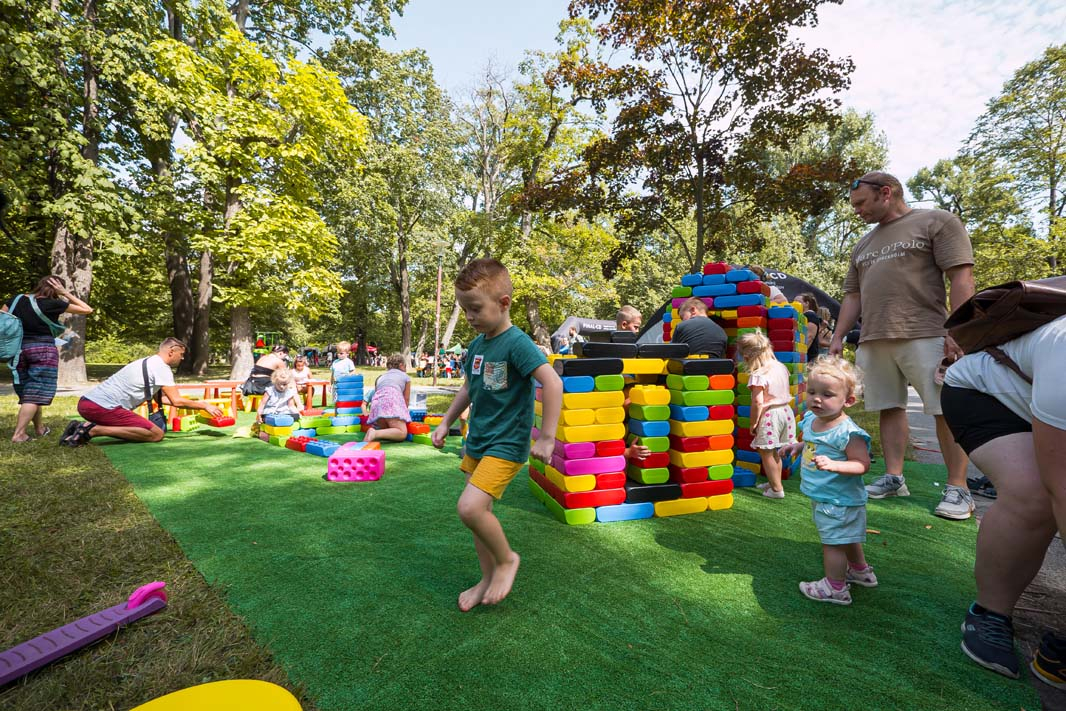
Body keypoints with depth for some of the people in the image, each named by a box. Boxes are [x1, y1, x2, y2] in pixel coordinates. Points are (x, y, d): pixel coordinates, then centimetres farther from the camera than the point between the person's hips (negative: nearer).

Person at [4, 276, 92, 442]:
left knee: (28, 392, 17)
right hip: (43, 350, -6)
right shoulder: (53, 304, -7)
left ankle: (39, 428, 31)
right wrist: (66, 294, 0)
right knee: (35, 393, -2)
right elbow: (88, 310, -1)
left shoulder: (16, 299, 7)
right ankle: (18, 434, -9)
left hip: (19, 349, 6)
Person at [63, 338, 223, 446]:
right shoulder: (161, 367, -9)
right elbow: (176, 401, -13)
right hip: (101, 406, -10)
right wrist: (204, 405, 0)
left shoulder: (149, 363, 21)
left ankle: (82, 428, 12)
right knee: (156, 434, -15)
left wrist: (194, 403, 29)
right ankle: (93, 430, -15)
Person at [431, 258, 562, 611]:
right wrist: (446, 422, 20)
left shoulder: (517, 343, -18)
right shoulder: (476, 345, 7)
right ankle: (488, 578, 32)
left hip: (506, 445, -8)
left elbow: (553, 384, -25)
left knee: (470, 507, -19)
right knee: (477, 512, 12)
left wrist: (546, 438, -24)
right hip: (476, 443, 8)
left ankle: (507, 559, 9)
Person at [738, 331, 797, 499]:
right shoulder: (781, 367, 3)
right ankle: (774, 482, 36)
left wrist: (753, 423, -12)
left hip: (768, 415, -8)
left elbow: (757, 402, -22)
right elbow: (785, 393, 12)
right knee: (775, 452, 22)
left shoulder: (758, 375, -20)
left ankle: (777, 489, 16)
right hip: (785, 410, 8)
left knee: (766, 453, 8)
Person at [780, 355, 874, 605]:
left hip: (838, 501, -9)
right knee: (845, 539, 28)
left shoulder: (848, 432, -26)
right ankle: (861, 570, 49)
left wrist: (833, 465, -38)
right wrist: (798, 446, 5)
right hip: (821, 497, 9)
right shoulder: (810, 420, 0)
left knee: (833, 543, 4)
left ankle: (835, 588, 21)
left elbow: (862, 465, -25)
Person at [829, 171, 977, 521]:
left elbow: (961, 277, -5)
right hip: (873, 340, 6)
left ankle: (958, 488, 7)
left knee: (946, 410, -1)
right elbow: (852, 295, 21)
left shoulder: (936, 221, 4)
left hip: (924, 336, -5)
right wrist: (838, 337, 14)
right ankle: (894, 478, 14)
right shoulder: (863, 245, 21)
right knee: (889, 408, 7)